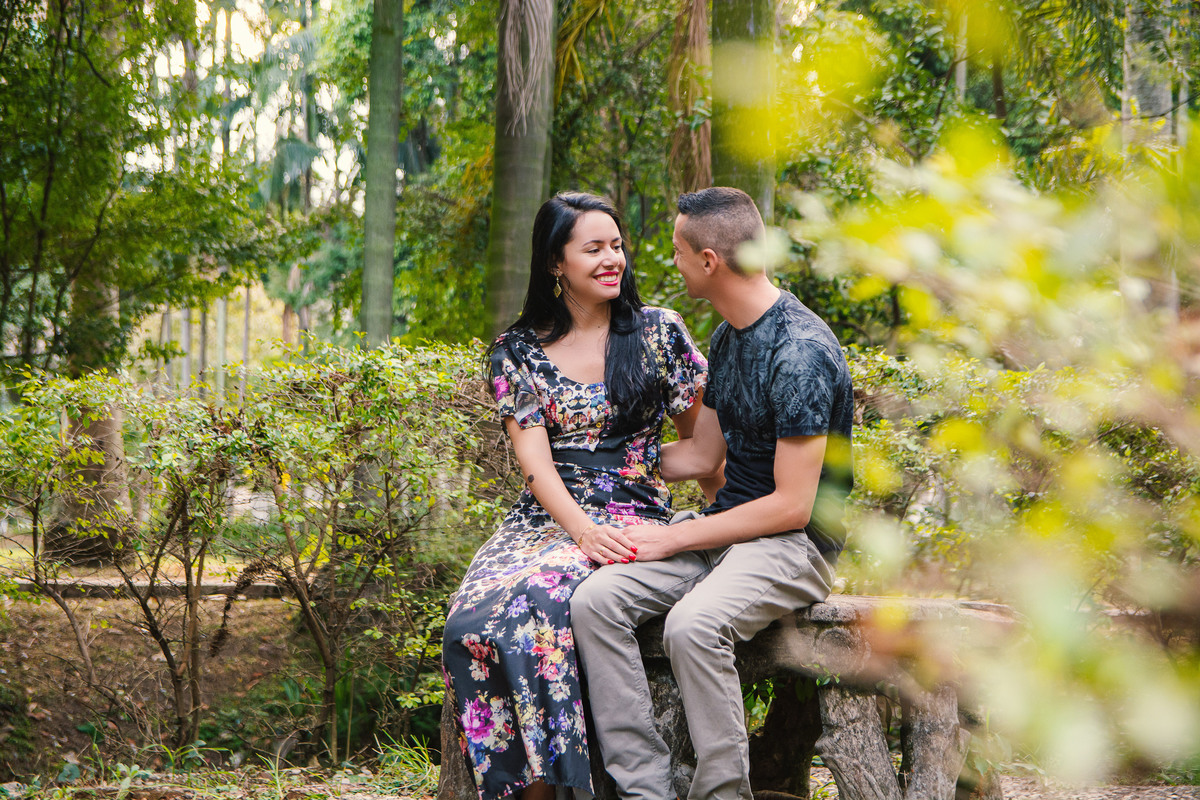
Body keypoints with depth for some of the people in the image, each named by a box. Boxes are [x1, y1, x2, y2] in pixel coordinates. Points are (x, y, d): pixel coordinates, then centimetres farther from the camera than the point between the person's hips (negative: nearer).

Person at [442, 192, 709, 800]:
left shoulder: (659, 332, 7)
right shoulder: (518, 351, 8)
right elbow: (534, 460, -2)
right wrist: (582, 527, -19)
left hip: (635, 515, -2)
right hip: (546, 517, 2)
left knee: (540, 604, -32)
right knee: (474, 618, -27)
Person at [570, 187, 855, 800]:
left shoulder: (801, 353, -18)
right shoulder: (728, 336, 12)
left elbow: (792, 505, -19)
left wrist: (673, 539, -16)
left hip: (796, 543, -8)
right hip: (726, 528, 9)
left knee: (692, 624, -36)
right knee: (595, 600, -15)